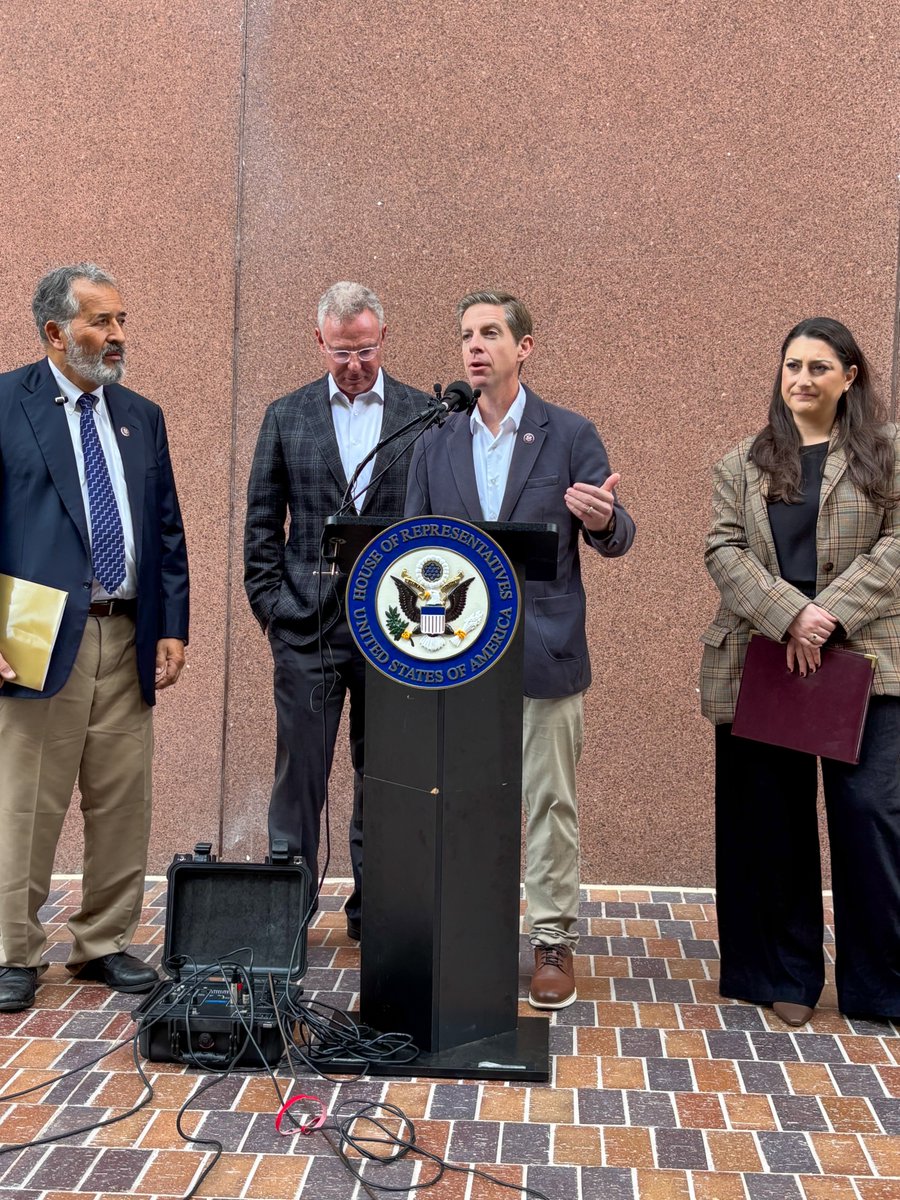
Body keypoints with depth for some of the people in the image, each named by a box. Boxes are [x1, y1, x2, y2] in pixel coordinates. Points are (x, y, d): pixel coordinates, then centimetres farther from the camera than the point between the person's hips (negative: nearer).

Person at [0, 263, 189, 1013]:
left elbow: (168, 531, 15)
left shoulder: (143, 417, 15)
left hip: (128, 636, 5)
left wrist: (173, 629, 7)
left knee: (123, 804, 8)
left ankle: (105, 943, 23)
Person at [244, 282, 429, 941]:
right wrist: (271, 607, 1)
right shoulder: (286, 417, 8)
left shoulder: (427, 416, 4)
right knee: (300, 772, 3)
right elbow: (262, 524, 9)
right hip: (309, 627, 0)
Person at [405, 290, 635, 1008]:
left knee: (550, 803, 4)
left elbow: (615, 539, 0)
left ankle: (554, 941, 17)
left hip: (544, 654, -3)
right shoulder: (436, 447, 9)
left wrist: (602, 521, -24)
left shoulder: (571, 435, 1)